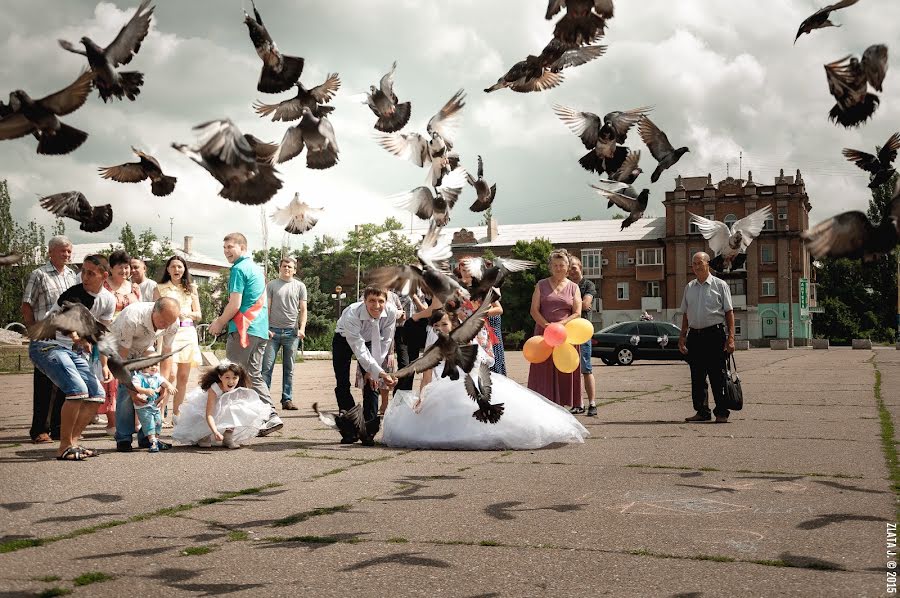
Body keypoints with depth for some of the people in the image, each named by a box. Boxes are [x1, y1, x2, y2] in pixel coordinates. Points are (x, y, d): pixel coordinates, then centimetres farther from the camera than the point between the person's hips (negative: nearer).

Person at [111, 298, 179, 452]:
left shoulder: (172, 323, -24)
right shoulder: (131, 319, -39)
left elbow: (167, 353, -11)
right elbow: (122, 357, -33)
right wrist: (132, 389, -36)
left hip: (144, 349, 4)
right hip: (119, 346, -4)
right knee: (125, 388, -21)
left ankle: (146, 437, -1)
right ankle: (123, 439, -12)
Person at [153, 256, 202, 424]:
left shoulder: (191, 288, 15)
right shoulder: (160, 288, 8)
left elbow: (198, 314, 13)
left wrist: (186, 314, -6)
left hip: (188, 333, 4)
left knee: (183, 377, 5)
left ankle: (176, 414, 17)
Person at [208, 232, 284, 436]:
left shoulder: (239, 269, -9)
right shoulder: (256, 268, 18)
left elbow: (234, 305, -15)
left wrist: (219, 324, 1)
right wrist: (222, 320, 23)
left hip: (243, 330, -9)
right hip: (261, 330, 9)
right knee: (254, 375, 11)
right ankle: (271, 416, 4)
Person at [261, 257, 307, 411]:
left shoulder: (300, 286, 9)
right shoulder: (271, 285, 6)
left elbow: (303, 310, 6)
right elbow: (266, 308, 3)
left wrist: (302, 328, -6)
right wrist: (266, 328, -6)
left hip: (291, 332, 1)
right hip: (273, 331, -1)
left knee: (289, 368, 6)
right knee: (267, 366, -5)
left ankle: (287, 400, 11)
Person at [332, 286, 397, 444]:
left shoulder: (391, 311, -30)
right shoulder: (351, 315, -41)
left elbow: (385, 342, -17)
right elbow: (359, 350, -42)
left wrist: (373, 370, -16)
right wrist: (380, 373, -50)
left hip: (370, 340, 3)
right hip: (344, 340, -3)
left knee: (371, 383, -7)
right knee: (343, 385, -9)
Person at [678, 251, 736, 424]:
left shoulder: (720, 285, 2)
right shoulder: (689, 287, 15)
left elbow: (729, 312, -1)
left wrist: (730, 337, -9)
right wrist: (682, 336, 13)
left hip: (715, 334, -5)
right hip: (694, 336, 5)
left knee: (717, 376, -4)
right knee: (697, 376, 7)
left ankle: (721, 413, 3)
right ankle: (702, 411, 16)